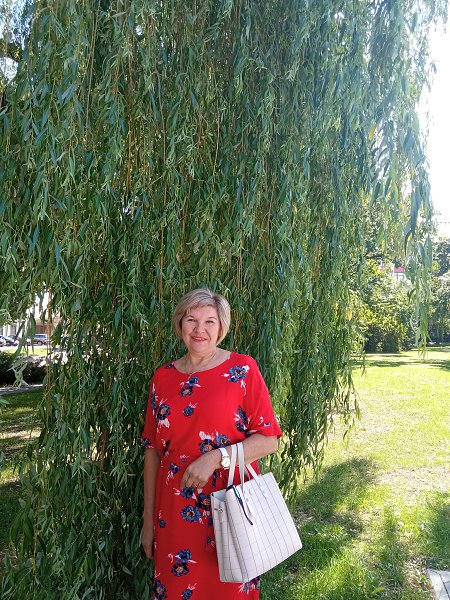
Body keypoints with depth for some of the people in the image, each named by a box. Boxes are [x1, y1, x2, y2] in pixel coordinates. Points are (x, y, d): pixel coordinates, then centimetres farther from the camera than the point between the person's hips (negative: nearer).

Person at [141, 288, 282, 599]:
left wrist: (215, 458, -21)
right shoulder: (163, 377, 3)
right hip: (175, 512, 3)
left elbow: (269, 440, -8)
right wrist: (149, 520, 7)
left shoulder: (242, 369, -6)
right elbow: (152, 449, 7)